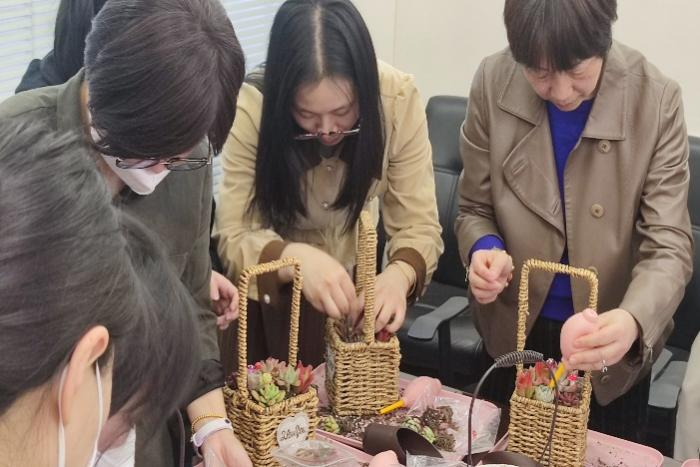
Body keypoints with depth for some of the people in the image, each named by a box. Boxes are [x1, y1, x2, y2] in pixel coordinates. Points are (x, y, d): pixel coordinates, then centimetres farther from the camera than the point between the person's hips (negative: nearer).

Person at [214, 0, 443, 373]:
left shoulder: (397, 99, -25)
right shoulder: (251, 108, -29)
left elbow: (419, 226, -22)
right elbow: (232, 239, -29)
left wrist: (398, 274, -43)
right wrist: (296, 257, -49)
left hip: (353, 291, 2)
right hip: (265, 298, -2)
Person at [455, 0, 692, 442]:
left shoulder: (657, 99, -21)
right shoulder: (492, 84, -16)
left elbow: (669, 243, -22)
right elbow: (475, 210, -6)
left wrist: (633, 321, -43)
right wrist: (485, 250, -29)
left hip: (610, 342, -1)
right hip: (515, 330, 2)